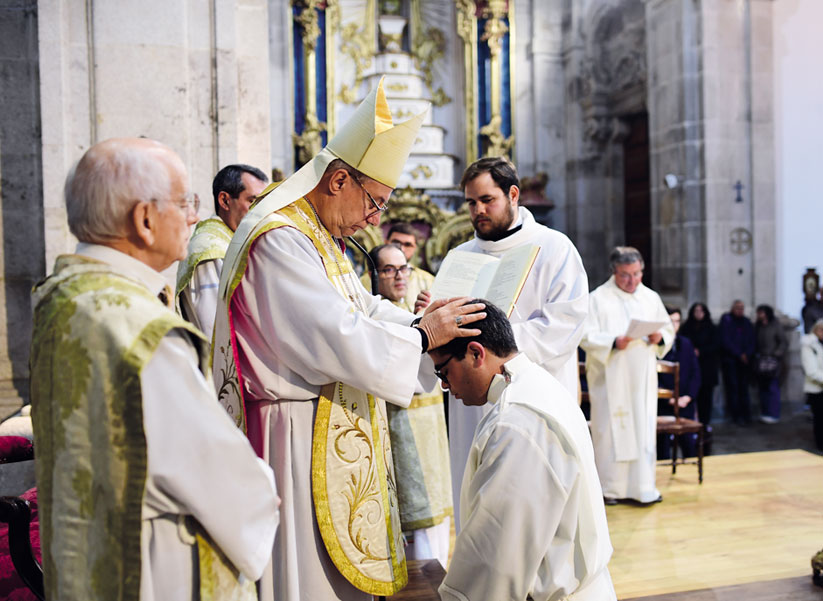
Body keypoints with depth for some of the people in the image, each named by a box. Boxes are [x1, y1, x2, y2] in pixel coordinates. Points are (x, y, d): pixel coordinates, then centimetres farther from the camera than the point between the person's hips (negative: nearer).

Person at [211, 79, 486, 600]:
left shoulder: (321, 239, 14)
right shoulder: (278, 240, -20)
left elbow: (365, 309, 18)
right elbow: (337, 338, -25)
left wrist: (422, 324, 0)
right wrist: (424, 336, -14)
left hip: (337, 435, 10)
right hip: (301, 440, -10)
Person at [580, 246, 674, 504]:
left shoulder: (651, 298, 13)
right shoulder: (598, 299, -2)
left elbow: (669, 330, 18)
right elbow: (587, 337, -8)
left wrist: (659, 337, -5)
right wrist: (613, 343, -24)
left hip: (642, 377, 4)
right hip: (610, 378, -4)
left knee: (644, 429, 4)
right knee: (610, 430, -1)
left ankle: (643, 487, 14)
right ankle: (610, 488, 10)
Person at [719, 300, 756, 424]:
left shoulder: (746, 322, 13)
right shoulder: (726, 320, -1)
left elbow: (752, 341, 11)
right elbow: (725, 341, -7)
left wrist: (747, 354, -6)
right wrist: (739, 354, -9)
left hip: (744, 360, 4)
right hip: (729, 359, -4)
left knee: (744, 387, 3)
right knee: (732, 387, -6)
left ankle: (746, 415, 7)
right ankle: (735, 415, -3)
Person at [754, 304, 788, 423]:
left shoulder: (776, 325, -4)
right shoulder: (758, 326, 11)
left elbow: (784, 342, -4)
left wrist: (776, 355, -11)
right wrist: (756, 355, 1)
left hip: (772, 361, -5)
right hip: (760, 361, 5)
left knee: (773, 388, -5)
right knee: (762, 388, 7)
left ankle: (774, 415, -1)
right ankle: (764, 413, 14)